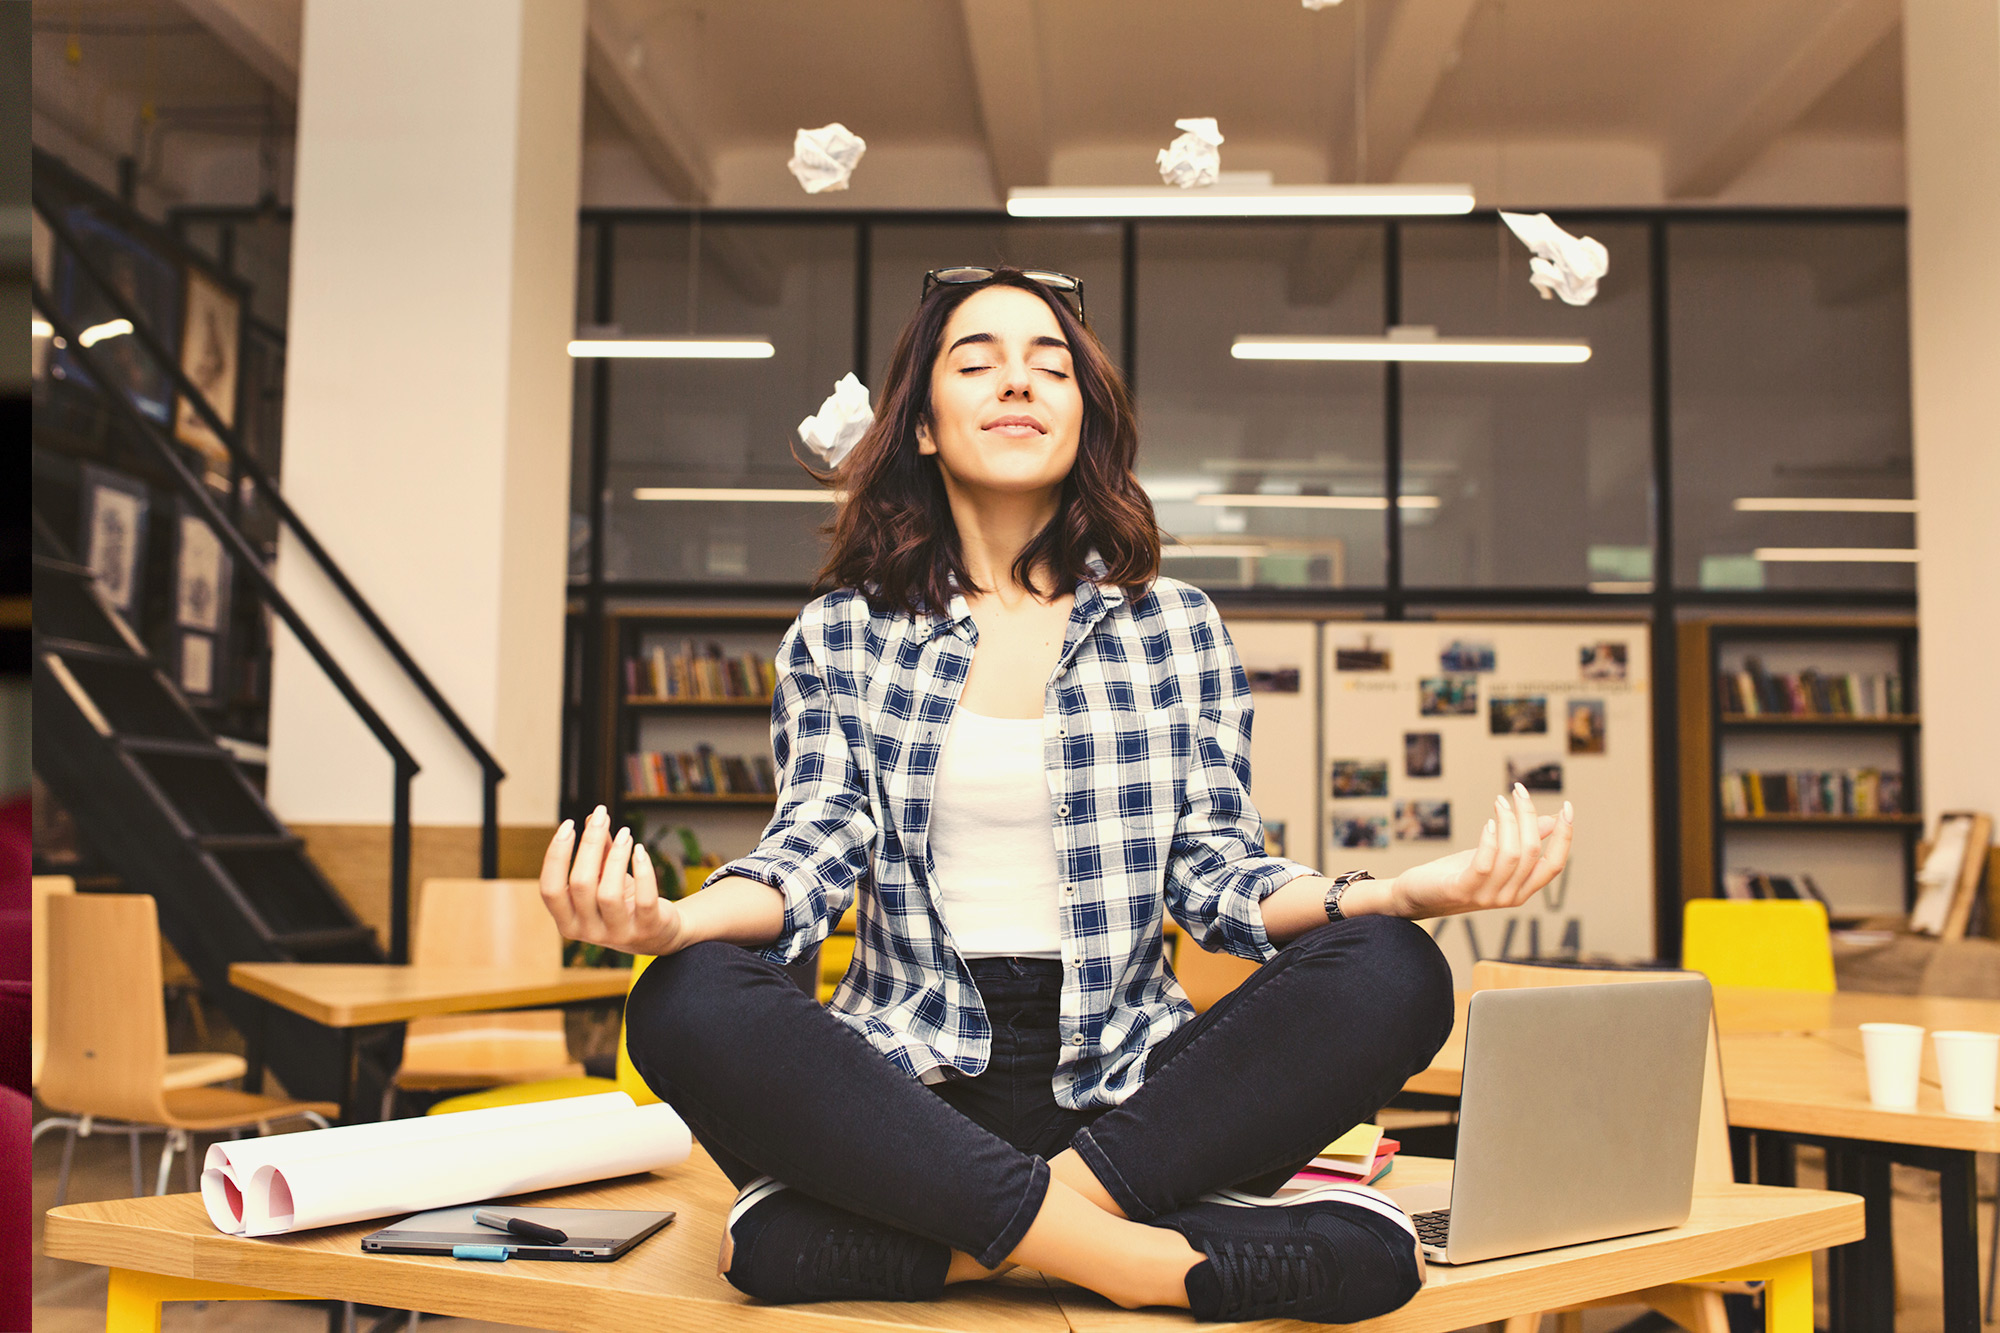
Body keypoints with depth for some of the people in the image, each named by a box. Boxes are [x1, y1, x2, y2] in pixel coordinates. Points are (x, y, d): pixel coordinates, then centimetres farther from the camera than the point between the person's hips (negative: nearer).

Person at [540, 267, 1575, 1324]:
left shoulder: (1178, 628, 10)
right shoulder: (839, 637, 9)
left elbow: (1214, 870, 5)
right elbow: (813, 849, -1)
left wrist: (1400, 893, -15)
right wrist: (673, 919, -24)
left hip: (1124, 1088, 1)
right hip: (911, 1076, -1)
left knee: (1395, 975, -25)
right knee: (688, 1005, -31)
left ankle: (963, 1243, -25)